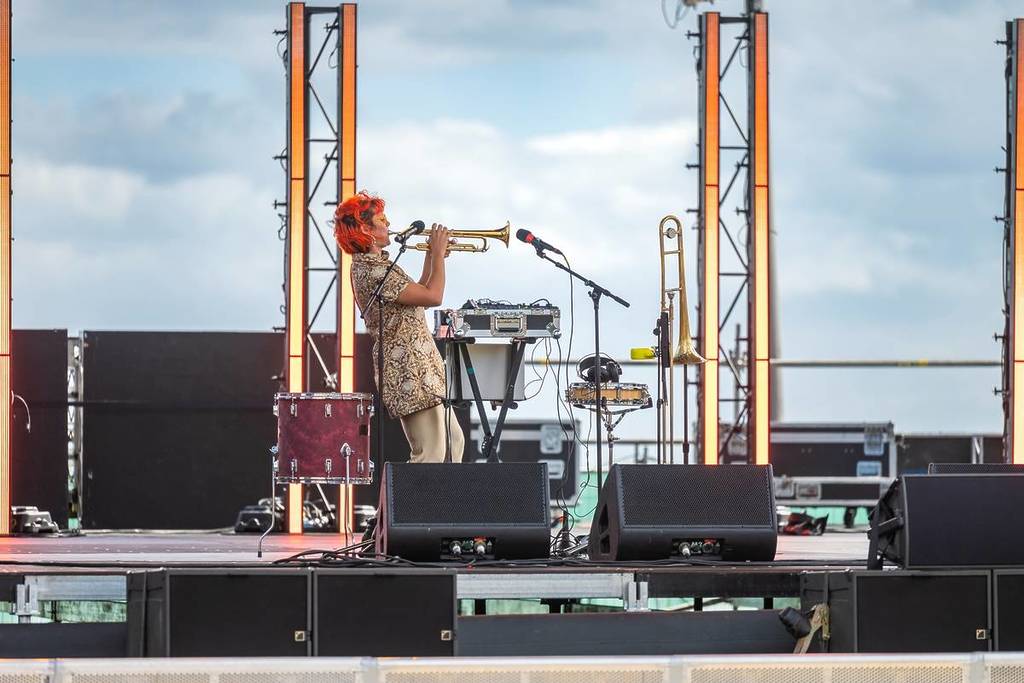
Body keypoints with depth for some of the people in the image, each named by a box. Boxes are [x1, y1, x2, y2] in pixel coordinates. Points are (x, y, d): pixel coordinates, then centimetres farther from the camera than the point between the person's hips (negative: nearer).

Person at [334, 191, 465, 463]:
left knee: (453, 442, 17)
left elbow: (417, 296, 21)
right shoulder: (373, 270, -19)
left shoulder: (371, 265, 15)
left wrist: (431, 257, 15)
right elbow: (433, 297, -20)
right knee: (430, 456, -12)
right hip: (411, 376, -11)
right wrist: (438, 254, -7)